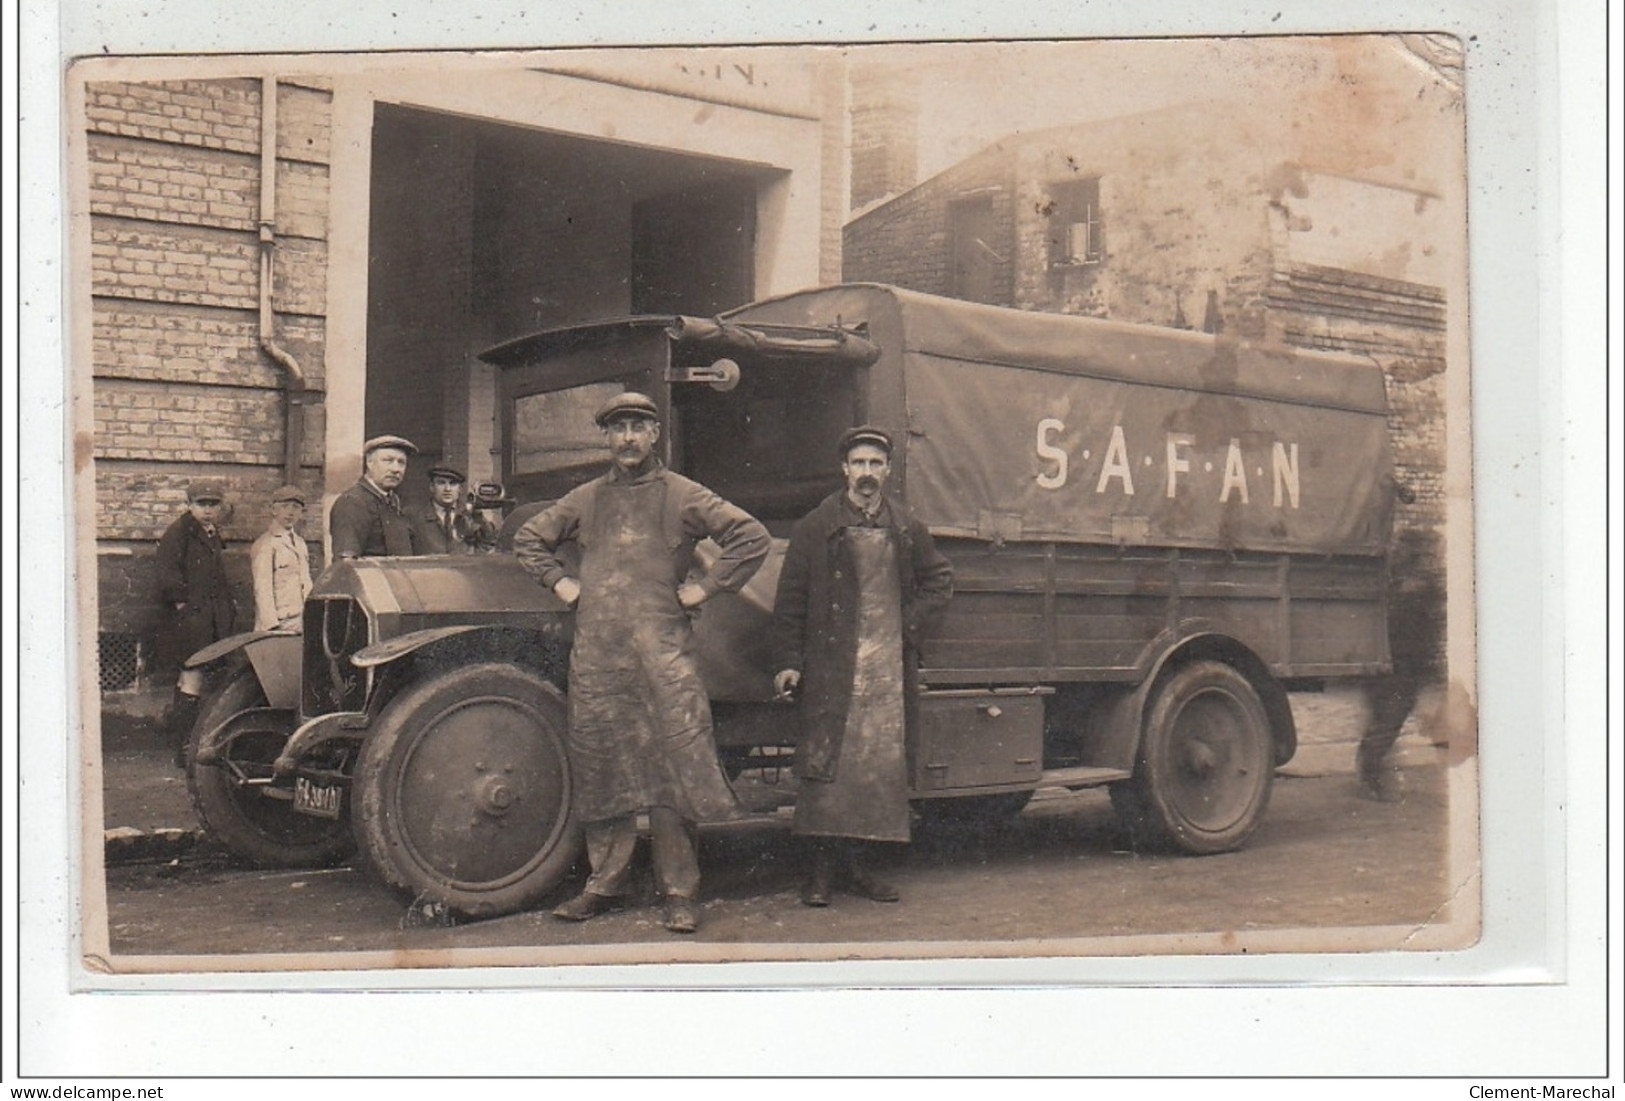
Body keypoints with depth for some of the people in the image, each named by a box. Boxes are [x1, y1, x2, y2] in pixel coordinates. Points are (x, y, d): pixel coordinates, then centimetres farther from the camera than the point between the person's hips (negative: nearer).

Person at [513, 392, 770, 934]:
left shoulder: (680, 495, 5)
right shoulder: (585, 498, 16)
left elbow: (752, 536, -1)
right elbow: (528, 537, 29)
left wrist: (706, 588, -4)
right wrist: (559, 581, 15)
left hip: (661, 650, -3)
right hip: (595, 651, 4)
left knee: (672, 764, -8)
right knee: (600, 765, 7)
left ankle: (678, 893, -1)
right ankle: (606, 883, 18)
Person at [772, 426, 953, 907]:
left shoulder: (907, 529, 11)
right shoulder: (816, 527, 2)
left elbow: (940, 579, 23)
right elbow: (790, 598, 1)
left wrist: (912, 624, 8)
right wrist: (789, 662, -5)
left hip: (889, 667, 3)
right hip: (832, 664, -3)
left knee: (882, 765, 4)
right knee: (826, 760, -6)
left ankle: (858, 864, 12)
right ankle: (821, 867, 1)